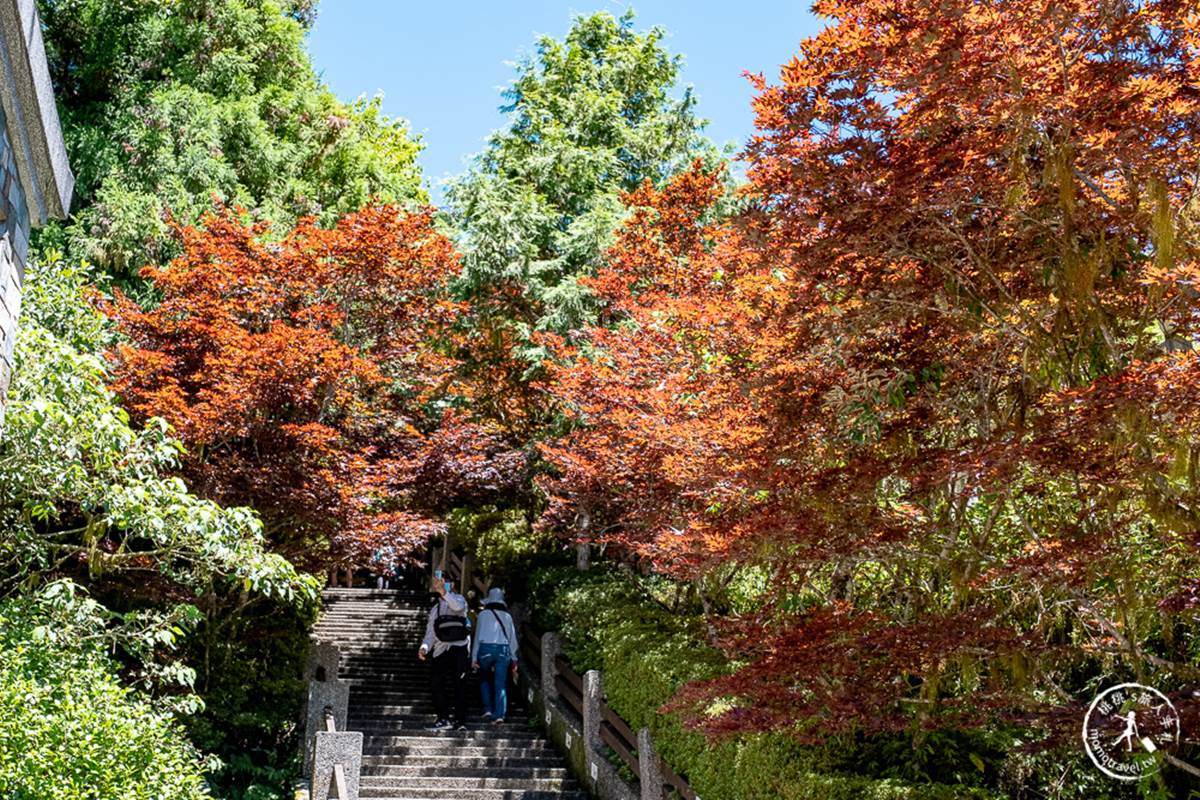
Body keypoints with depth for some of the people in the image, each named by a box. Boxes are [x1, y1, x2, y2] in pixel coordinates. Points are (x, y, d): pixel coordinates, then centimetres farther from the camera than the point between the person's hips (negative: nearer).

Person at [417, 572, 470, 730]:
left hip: (459, 648, -5)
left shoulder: (458, 599, 7)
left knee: (459, 685, -7)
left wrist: (444, 592, -33)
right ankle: (443, 719, 1)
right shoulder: (435, 609, 23)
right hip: (440, 650, 5)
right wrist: (424, 647, -5)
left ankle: (460, 721, -6)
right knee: (436, 682, -5)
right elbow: (430, 633, 14)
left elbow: (458, 606, -21)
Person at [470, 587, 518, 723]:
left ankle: (488, 709, 10)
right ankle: (499, 715, -5)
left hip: (486, 649, -1)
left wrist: (474, 658, 6)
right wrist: (514, 659, 16)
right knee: (500, 683, 2)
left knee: (485, 680, 19)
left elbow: (478, 636, 3)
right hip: (503, 650, 1)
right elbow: (512, 638, 10)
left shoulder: (483, 614, 3)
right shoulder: (507, 616, 9)